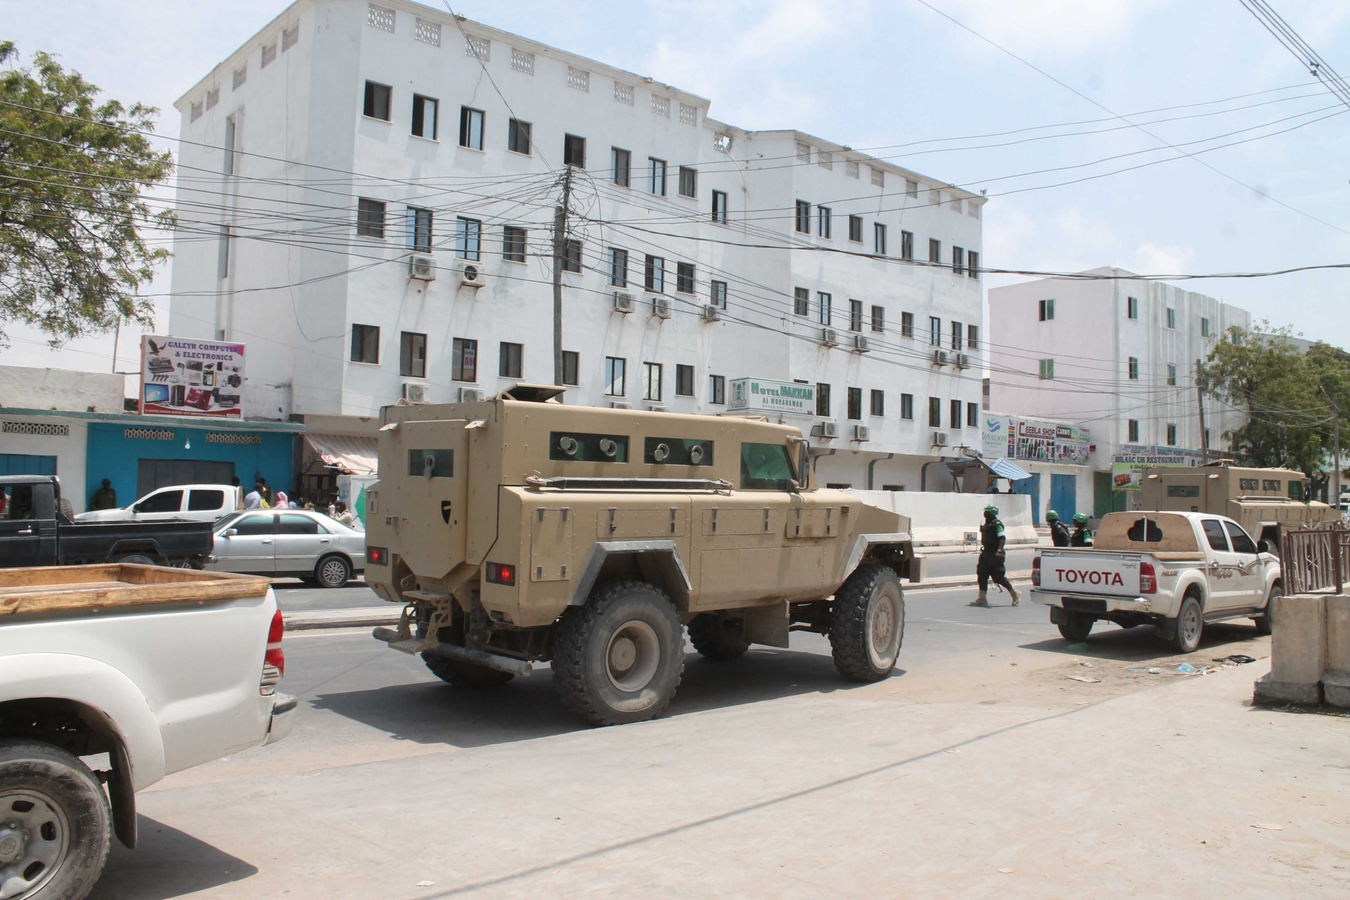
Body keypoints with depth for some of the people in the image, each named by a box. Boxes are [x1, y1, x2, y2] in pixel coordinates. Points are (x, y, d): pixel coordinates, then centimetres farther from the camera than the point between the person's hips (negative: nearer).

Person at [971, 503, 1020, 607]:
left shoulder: (997, 524, -12)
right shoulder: (986, 525, 15)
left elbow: (1002, 538, -23)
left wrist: (999, 550, -33)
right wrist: (983, 549, 26)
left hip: (995, 555, -9)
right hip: (986, 553, 9)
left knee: (998, 577, -4)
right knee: (982, 574, 1)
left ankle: (1014, 593, 14)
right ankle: (982, 598, 3)